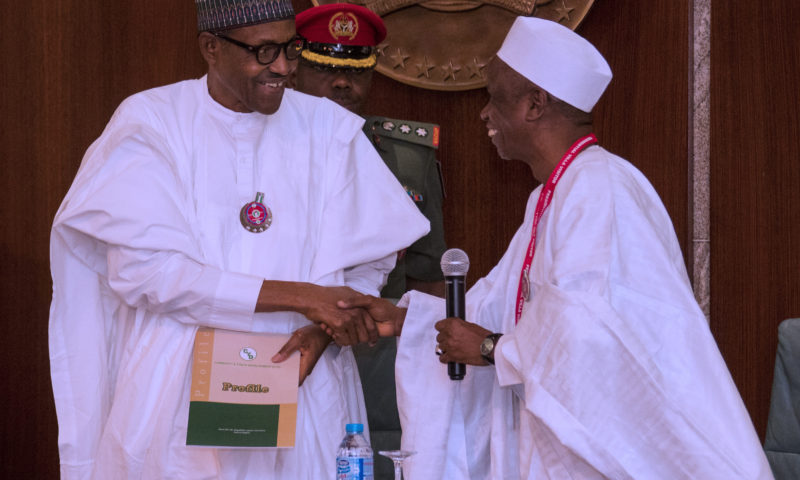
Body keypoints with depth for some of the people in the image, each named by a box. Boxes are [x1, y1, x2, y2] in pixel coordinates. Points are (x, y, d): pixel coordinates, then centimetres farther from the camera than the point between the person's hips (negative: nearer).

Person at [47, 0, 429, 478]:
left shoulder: (329, 129, 2)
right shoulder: (150, 121, -5)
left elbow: (367, 262, 2)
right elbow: (143, 271, -15)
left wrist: (323, 330, -20)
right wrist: (301, 296, -19)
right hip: (174, 398, -2)